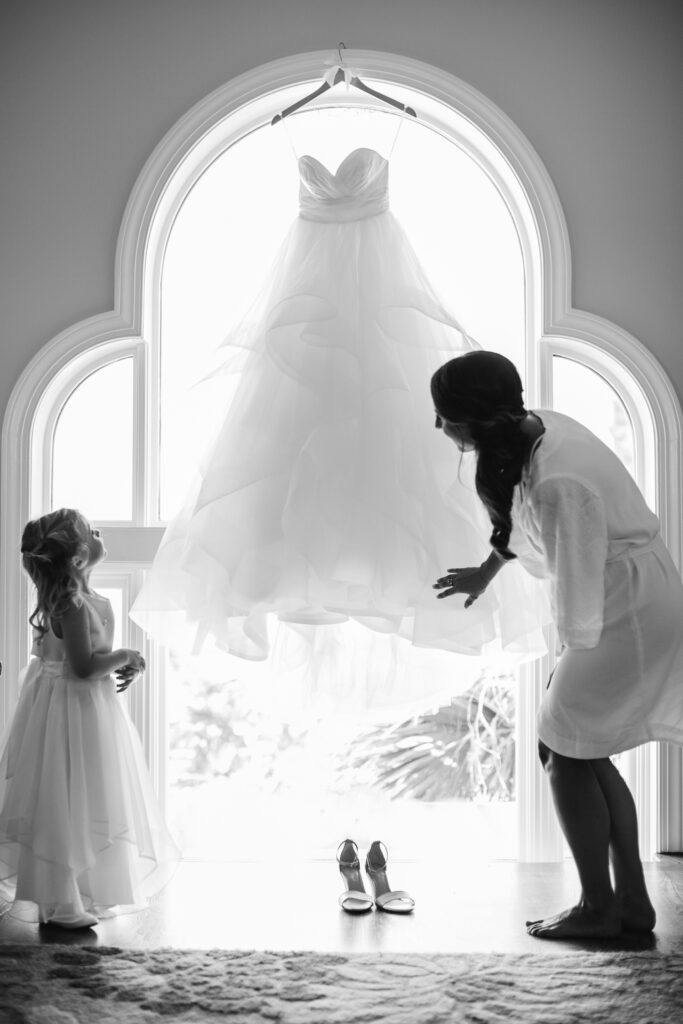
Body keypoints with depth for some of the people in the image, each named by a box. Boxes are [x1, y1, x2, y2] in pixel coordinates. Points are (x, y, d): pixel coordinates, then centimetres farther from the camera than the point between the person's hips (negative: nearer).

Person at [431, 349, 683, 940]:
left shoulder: (558, 483, -29)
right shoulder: (537, 428, 0)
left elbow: (576, 587, -22)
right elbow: (522, 519, 19)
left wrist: (572, 664, -9)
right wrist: (485, 572, 32)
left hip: (633, 613, -9)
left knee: (565, 749, -2)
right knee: (584, 750, 13)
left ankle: (596, 907, 9)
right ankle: (632, 901, 19)